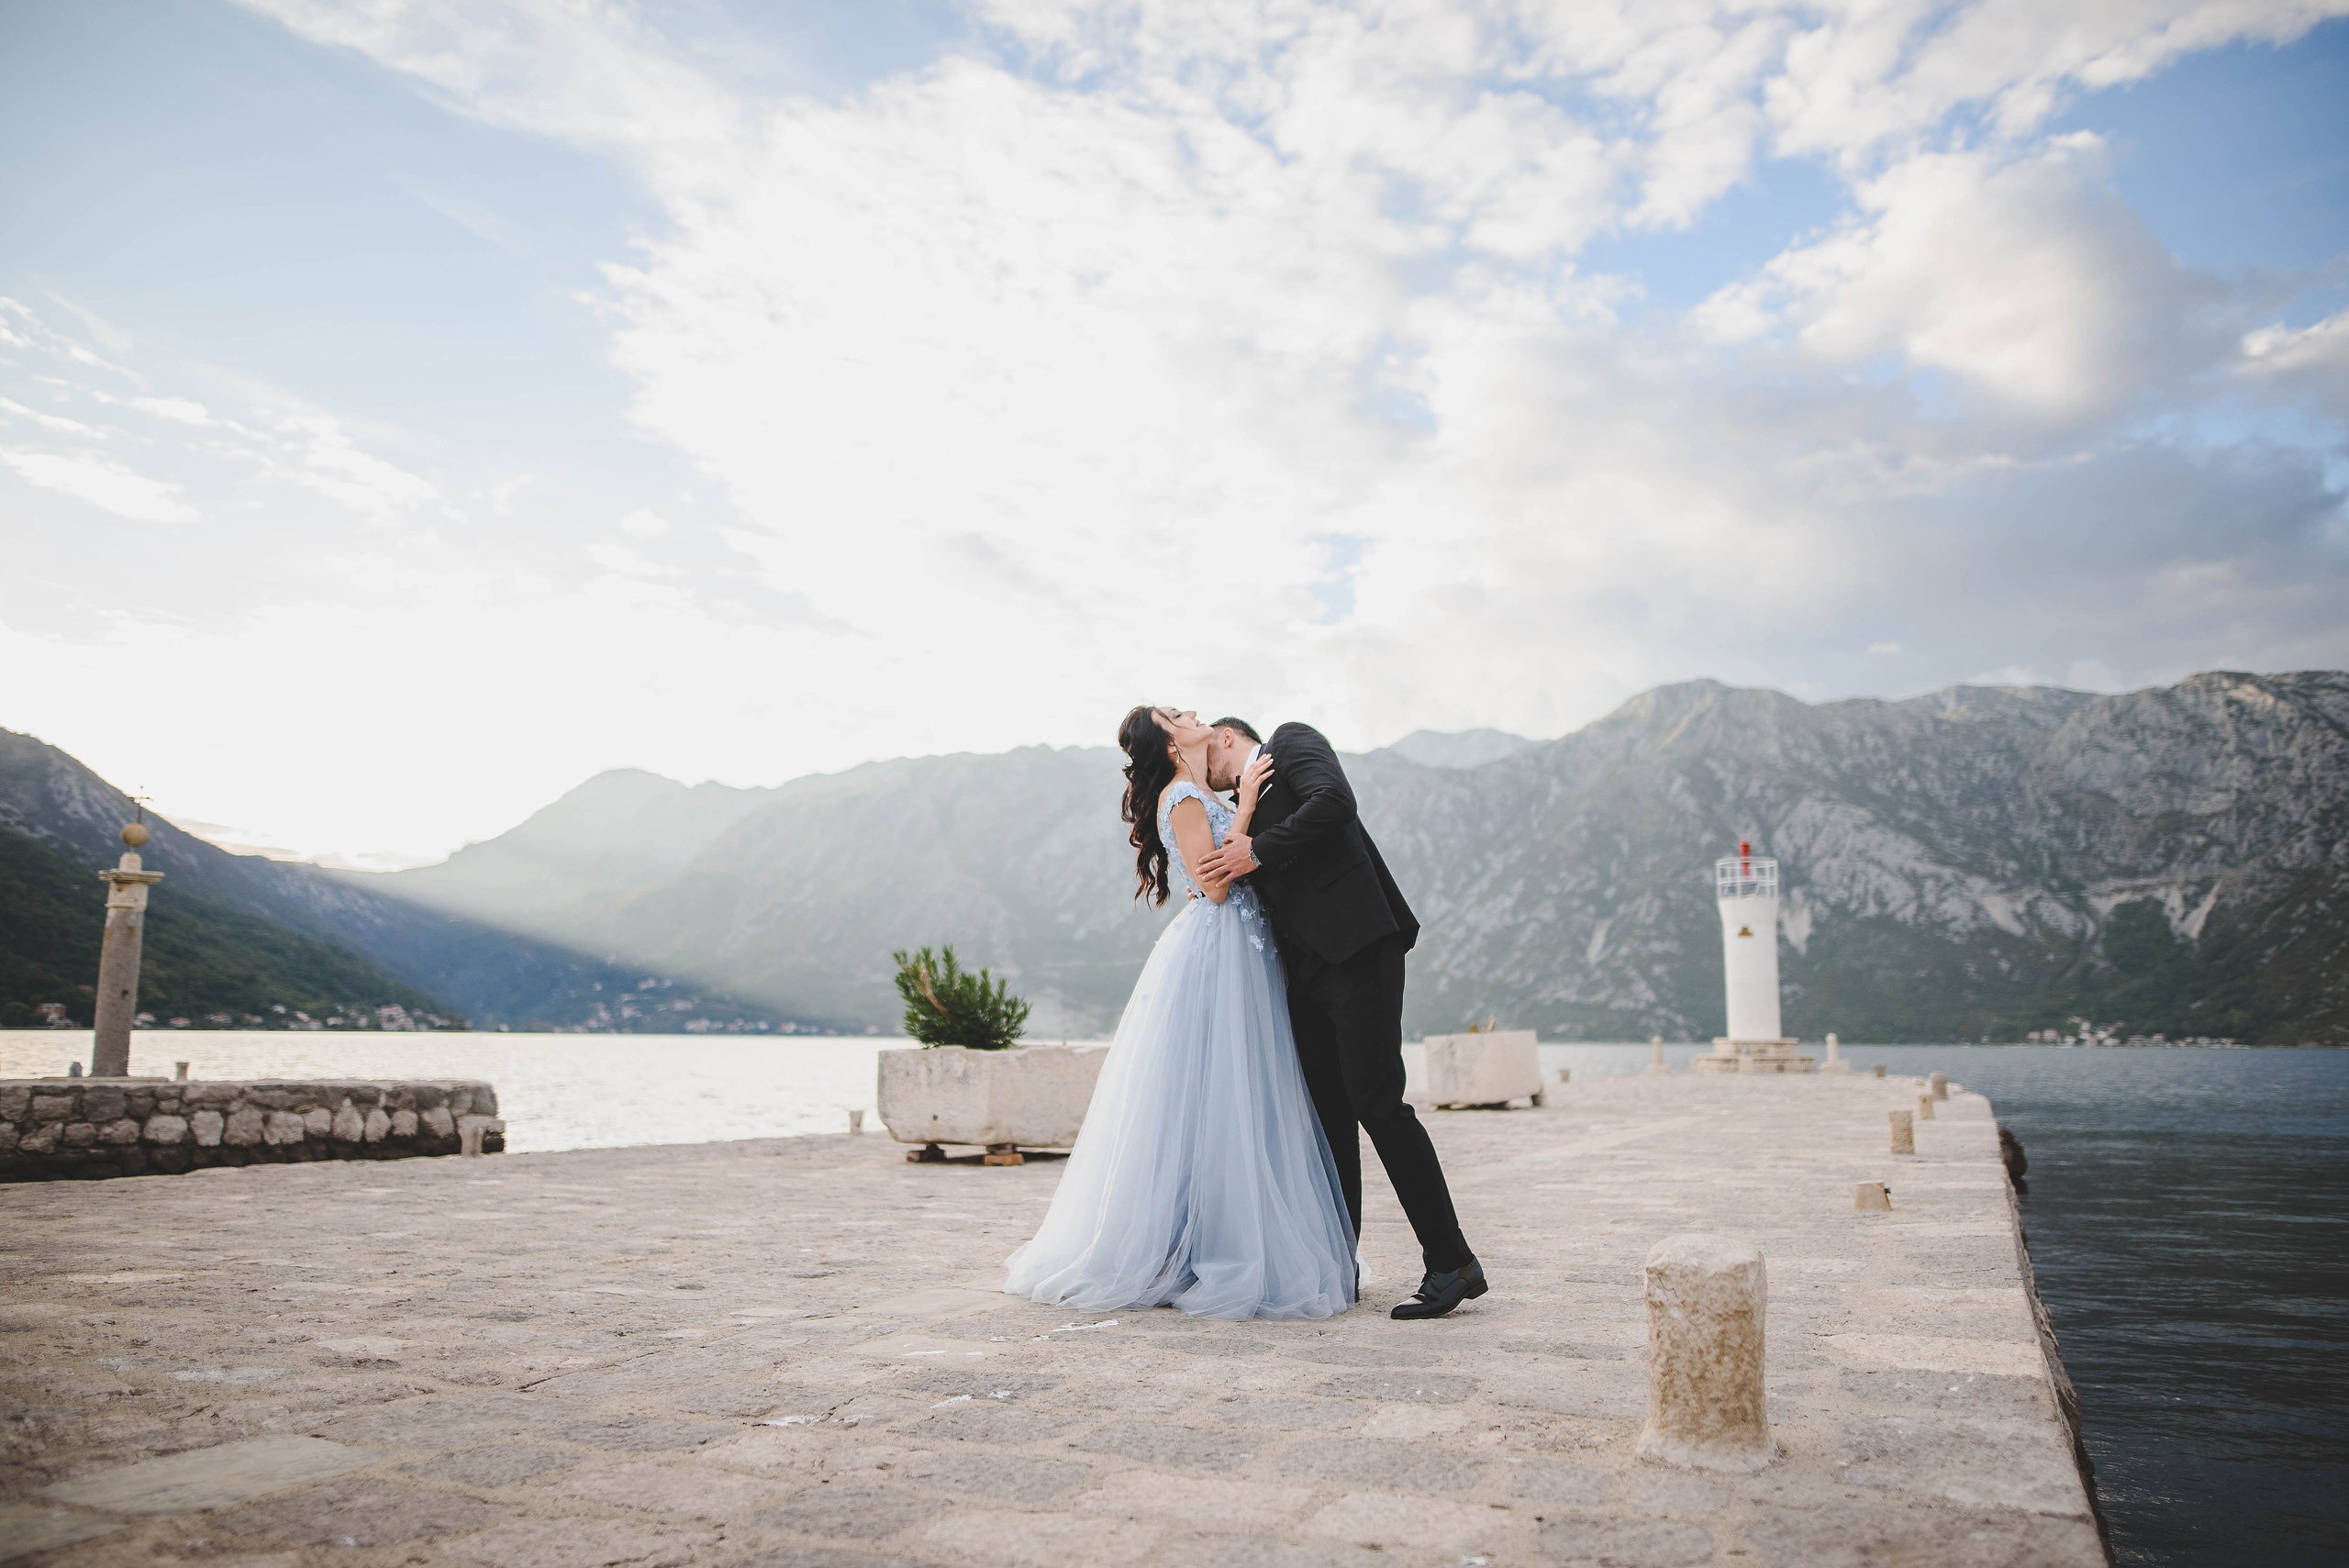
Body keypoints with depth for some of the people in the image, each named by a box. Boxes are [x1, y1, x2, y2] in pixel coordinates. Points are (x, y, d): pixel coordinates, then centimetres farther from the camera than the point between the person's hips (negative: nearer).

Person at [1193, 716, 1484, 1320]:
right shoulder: (1245, 806, 28)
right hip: (1307, 972, 9)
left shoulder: (1291, 740, 6)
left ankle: (1453, 1263, -4)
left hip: (1358, 952, -9)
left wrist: (1257, 850, -11)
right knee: (1329, 1112, 8)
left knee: (1377, 1102, -11)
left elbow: (1334, 800, -15)